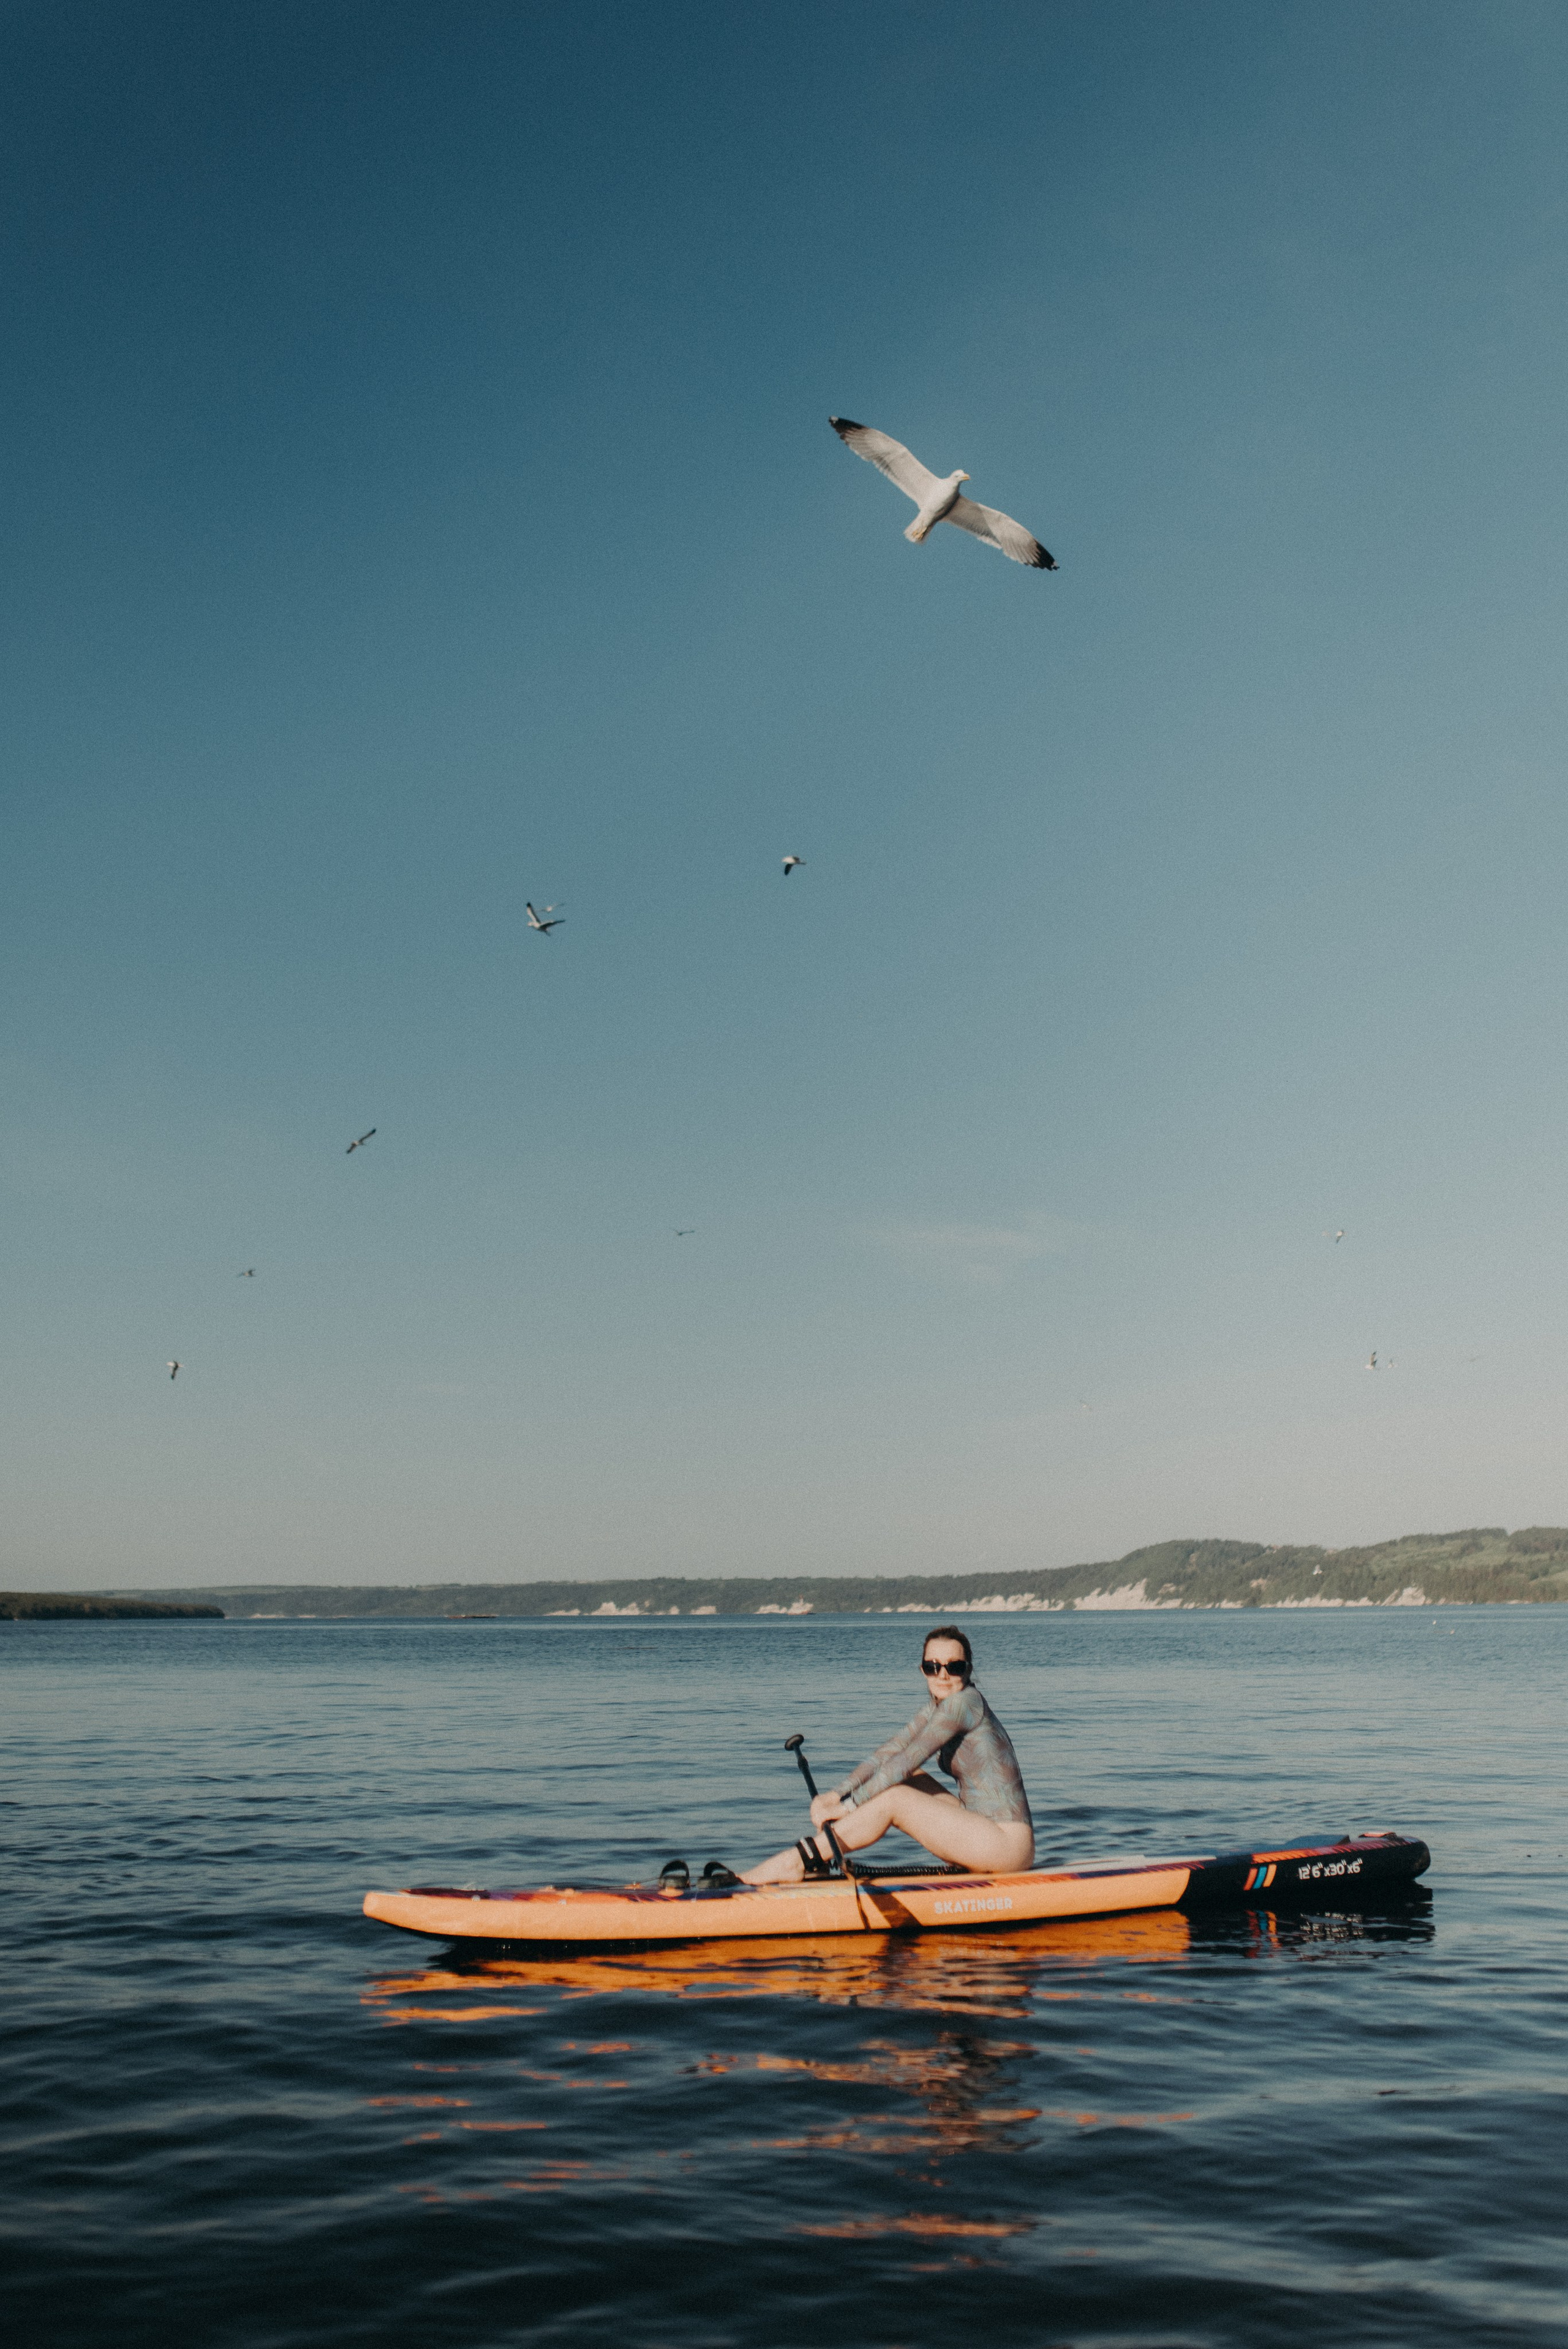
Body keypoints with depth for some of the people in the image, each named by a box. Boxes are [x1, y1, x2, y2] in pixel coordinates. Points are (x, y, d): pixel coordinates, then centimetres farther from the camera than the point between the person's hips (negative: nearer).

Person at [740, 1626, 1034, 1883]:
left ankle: (799, 1862, -9)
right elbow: (888, 1753, 3)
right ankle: (818, 1859, 0)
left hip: (1009, 1844, -9)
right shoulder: (936, 1707, 11)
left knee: (891, 1796, -16)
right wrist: (838, 1794, -11)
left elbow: (906, 1760, -20)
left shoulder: (965, 1702, -15)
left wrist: (849, 1804, -19)